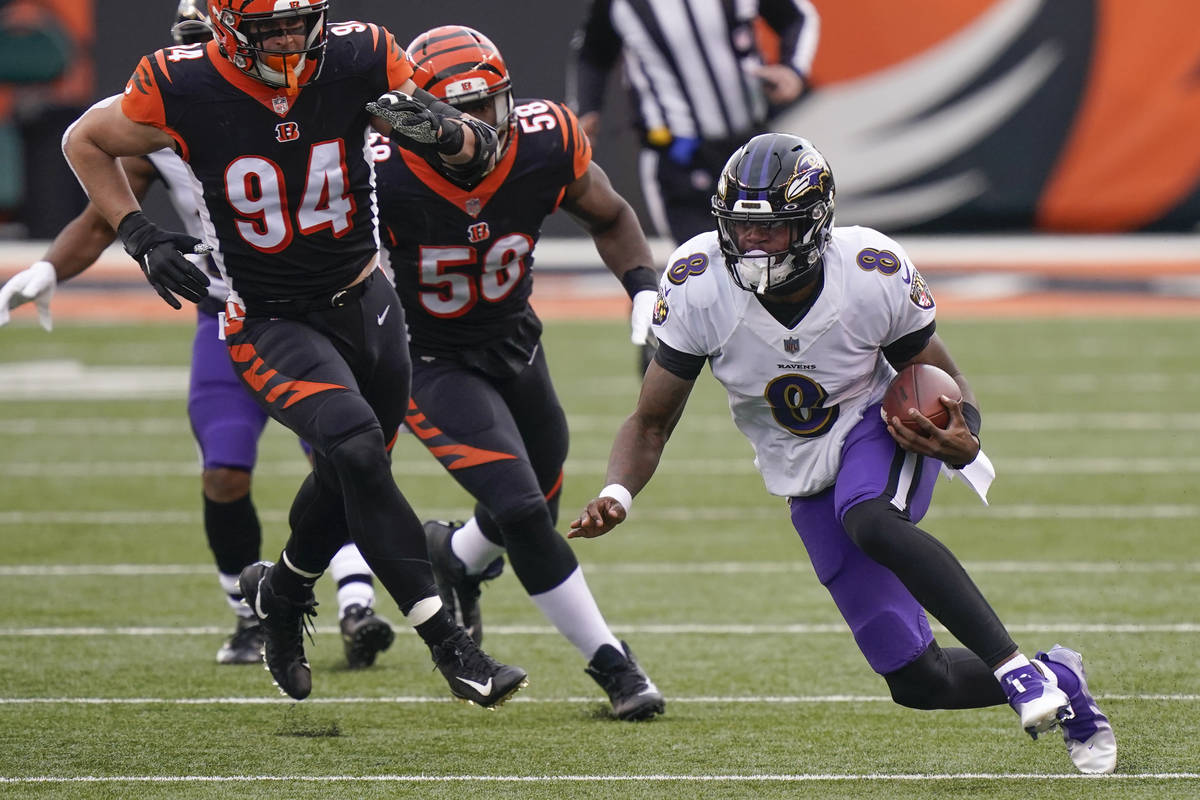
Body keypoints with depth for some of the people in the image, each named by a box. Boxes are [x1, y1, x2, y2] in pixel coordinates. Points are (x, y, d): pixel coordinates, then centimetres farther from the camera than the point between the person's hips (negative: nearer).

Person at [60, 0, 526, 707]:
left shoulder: (359, 60, -16)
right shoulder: (184, 90, -20)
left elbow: (483, 150, -7)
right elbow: (85, 143, 0)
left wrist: (440, 129, -30)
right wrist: (140, 238, -11)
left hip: (364, 303, 4)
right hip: (270, 324, -4)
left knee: (349, 477, 18)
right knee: (356, 448, -26)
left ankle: (279, 590, 49)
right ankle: (449, 645, -22)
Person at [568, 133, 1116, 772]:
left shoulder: (874, 276, -24)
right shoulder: (699, 286, -20)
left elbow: (945, 382, -8)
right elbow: (652, 421, -11)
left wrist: (962, 439, -31)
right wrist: (617, 494, -31)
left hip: (881, 430, -3)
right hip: (805, 477, 3)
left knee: (869, 520, -41)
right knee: (917, 681, -2)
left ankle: (1016, 666, -33)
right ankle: (1059, 678, 25)